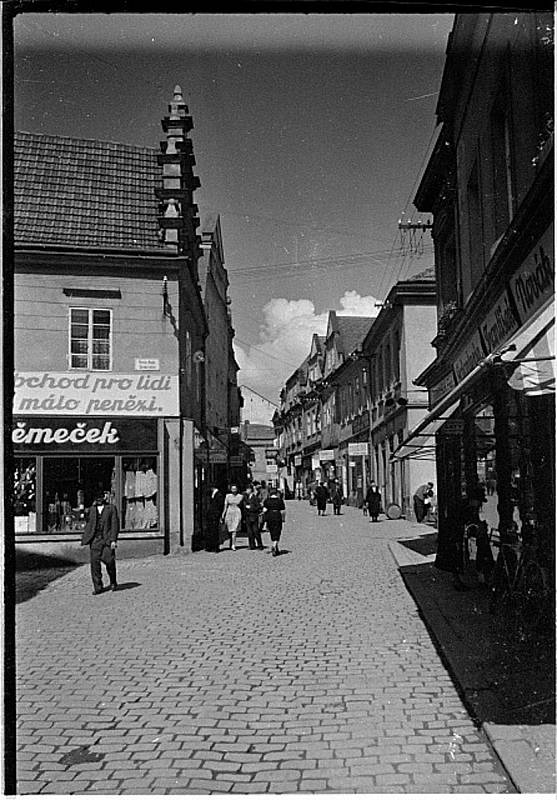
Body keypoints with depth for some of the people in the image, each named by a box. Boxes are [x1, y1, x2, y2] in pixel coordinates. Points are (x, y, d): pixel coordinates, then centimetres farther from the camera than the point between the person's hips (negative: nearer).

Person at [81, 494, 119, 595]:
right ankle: (98, 587, 4)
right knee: (95, 562, -3)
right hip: (95, 540, 3)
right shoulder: (92, 509, 14)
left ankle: (113, 583, 18)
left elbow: (115, 525, -1)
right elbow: (88, 524, 17)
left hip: (107, 540, -3)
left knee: (110, 562, -6)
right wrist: (84, 538, 7)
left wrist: (113, 540, -9)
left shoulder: (111, 508, 4)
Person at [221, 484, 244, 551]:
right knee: (230, 530, 6)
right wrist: (223, 515, -1)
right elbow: (225, 506, 5)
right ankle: (232, 544, 21)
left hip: (237, 514, -2)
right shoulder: (228, 496, 3)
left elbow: (242, 506, 9)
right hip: (229, 514, 2)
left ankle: (233, 545, -15)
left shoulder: (240, 497, 1)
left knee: (234, 530, -13)